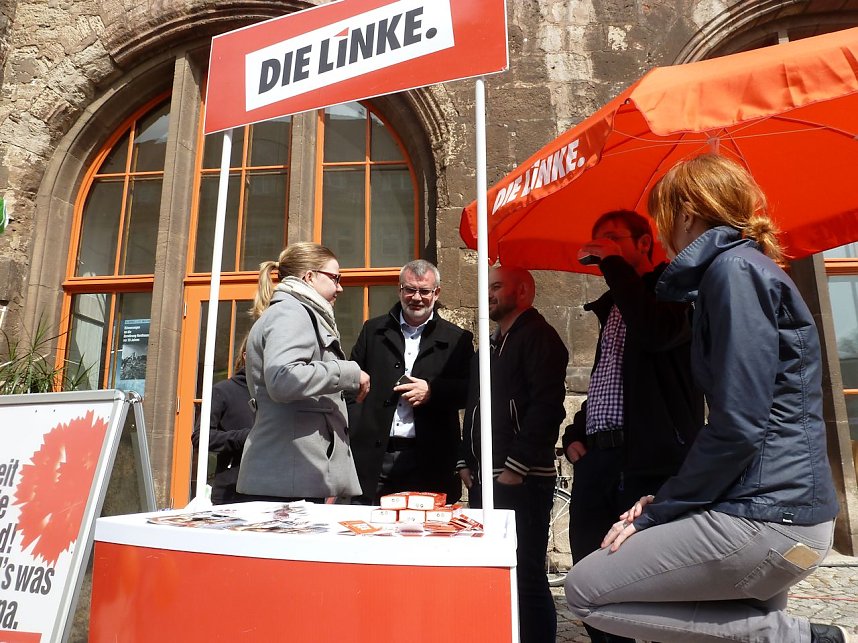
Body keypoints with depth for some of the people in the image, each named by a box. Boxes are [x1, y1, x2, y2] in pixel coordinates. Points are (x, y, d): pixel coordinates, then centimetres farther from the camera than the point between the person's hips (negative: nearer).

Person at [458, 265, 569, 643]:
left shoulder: (538, 337, -7)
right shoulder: (494, 345, 21)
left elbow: (546, 407, -17)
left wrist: (515, 467, -18)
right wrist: (467, 462, 14)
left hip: (522, 480, -8)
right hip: (486, 479, 9)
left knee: (526, 576, -3)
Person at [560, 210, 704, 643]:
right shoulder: (612, 304, 23)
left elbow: (658, 332, -21)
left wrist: (615, 265, -10)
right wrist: (576, 433, 14)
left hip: (651, 458, -7)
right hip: (597, 457, 7)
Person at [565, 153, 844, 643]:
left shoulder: (735, 268, -13)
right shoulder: (750, 267, 18)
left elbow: (739, 427, -21)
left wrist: (656, 512, -10)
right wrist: (667, 500, 8)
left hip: (765, 518, -10)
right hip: (788, 512, 10)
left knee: (585, 591, -4)